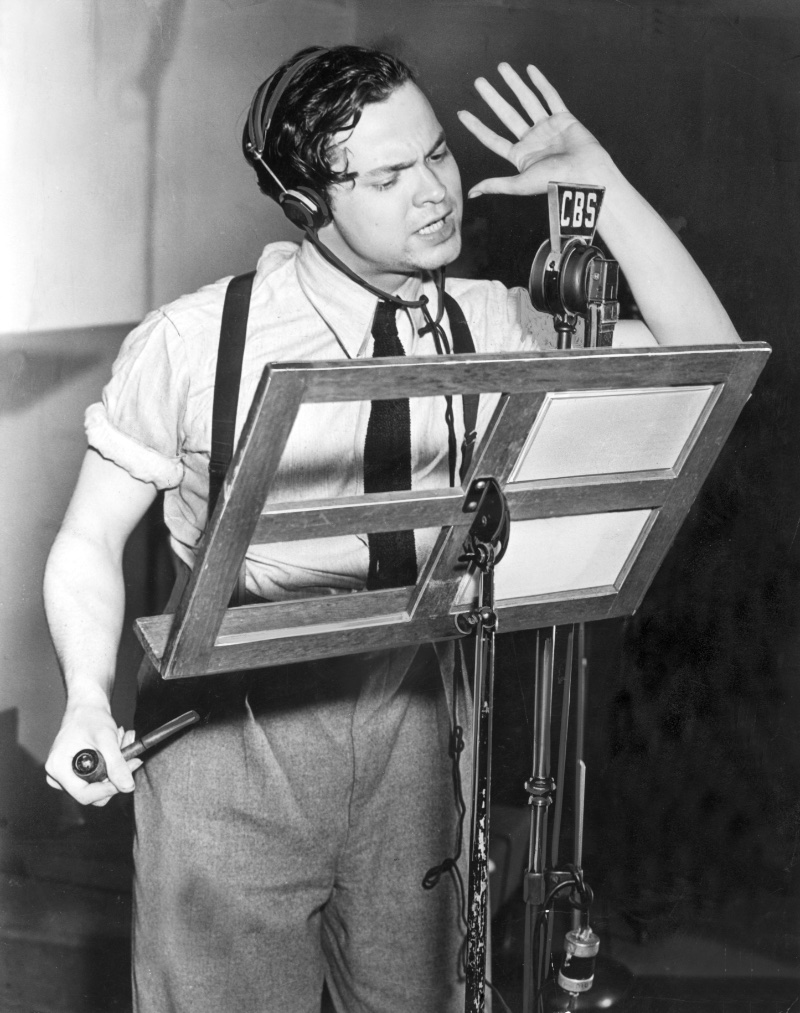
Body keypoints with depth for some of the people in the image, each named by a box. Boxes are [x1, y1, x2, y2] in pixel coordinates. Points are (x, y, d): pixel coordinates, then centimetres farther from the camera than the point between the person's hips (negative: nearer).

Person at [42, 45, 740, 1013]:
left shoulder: (485, 327, -4)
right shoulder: (190, 344, -13)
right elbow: (91, 541, -5)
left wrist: (602, 185, -14)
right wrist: (88, 699, -22)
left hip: (413, 731, 3)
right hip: (233, 740, -3)